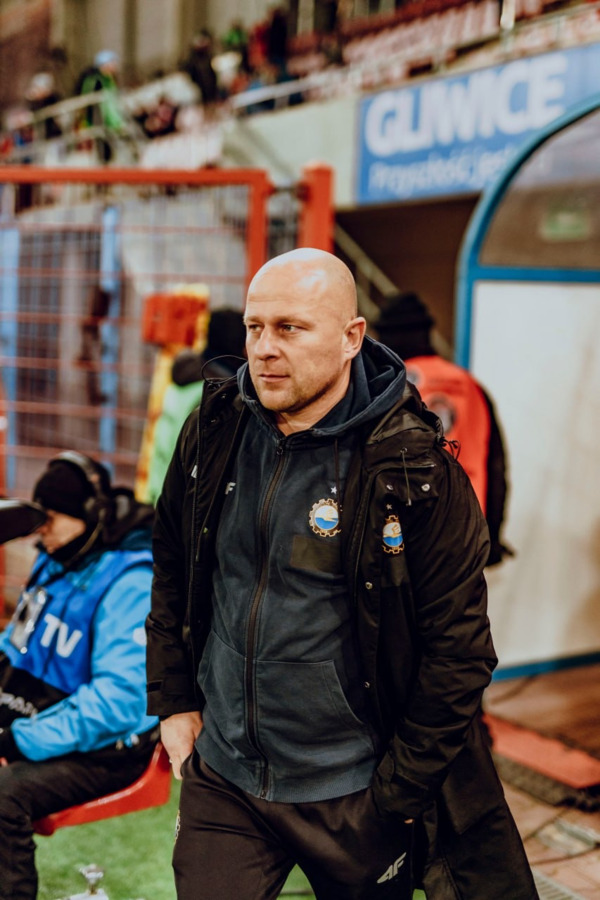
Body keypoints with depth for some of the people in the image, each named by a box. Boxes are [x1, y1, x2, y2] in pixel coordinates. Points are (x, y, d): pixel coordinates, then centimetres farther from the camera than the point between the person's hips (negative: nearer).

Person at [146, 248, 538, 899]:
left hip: (352, 799, -3)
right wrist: (173, 701, 7)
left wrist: (397, 794, -10)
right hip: (219, 781, 3)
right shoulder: (213, 435, -2)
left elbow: (457, 645, -12)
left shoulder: (416, 472, -16)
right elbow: (172, 573, 11)